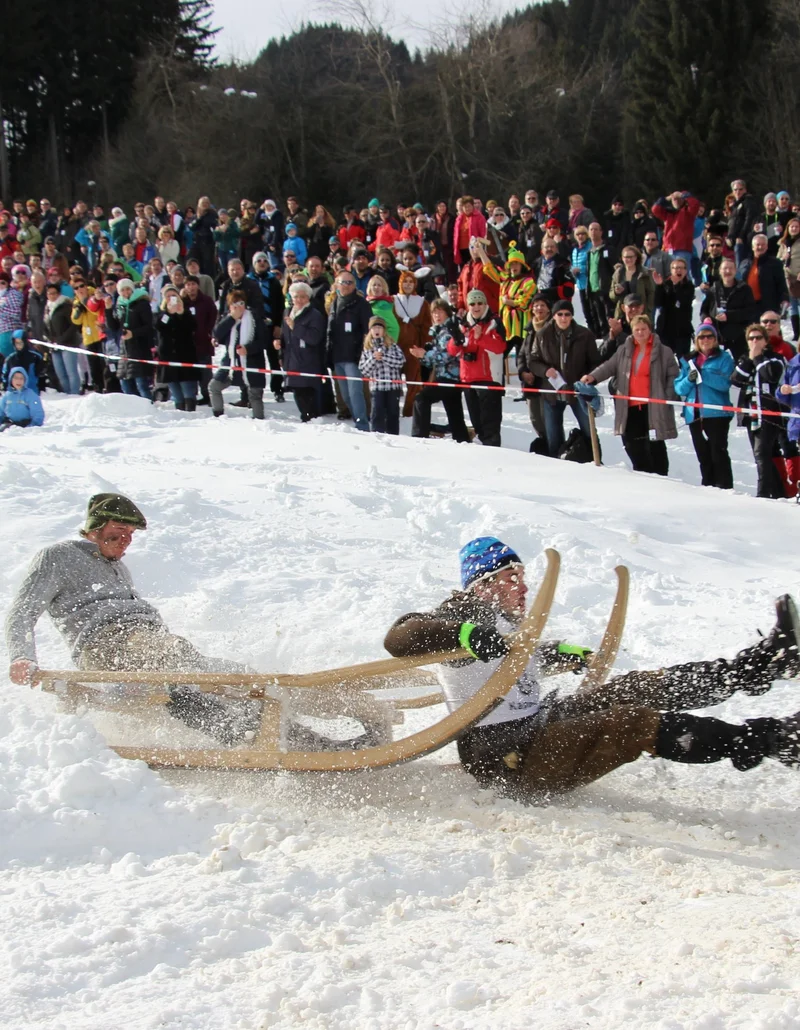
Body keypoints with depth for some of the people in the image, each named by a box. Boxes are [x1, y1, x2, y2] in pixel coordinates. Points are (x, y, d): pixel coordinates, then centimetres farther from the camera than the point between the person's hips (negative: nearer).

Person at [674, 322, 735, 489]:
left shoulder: (724, 358, 2)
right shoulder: (689, 361, 16)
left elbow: (724, 383, -13)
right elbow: (679, 388, 11)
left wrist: (701, 374, -20)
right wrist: (689, 379, -9)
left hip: (717, 414, -5)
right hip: (694, 415, 5)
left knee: (718, 453, -10)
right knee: (703, 456, 8)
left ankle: (725, 488, -11)